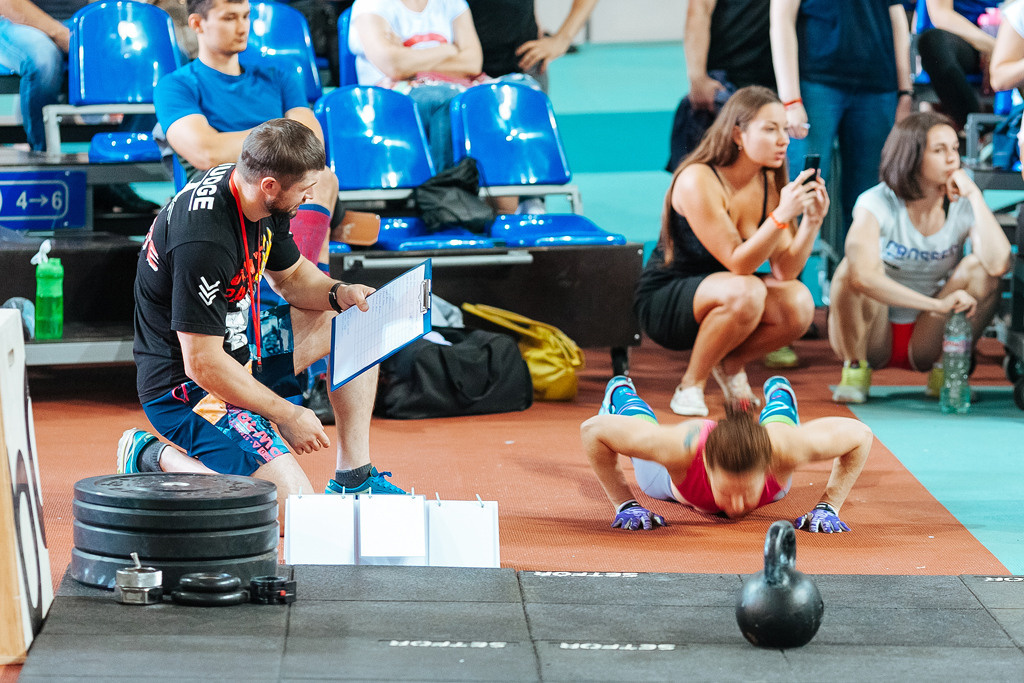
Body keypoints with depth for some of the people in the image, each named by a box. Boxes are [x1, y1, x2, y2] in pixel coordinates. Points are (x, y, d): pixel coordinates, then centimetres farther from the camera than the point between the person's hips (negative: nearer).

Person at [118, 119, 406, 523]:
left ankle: (354, 475, 15)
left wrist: (336, 293, -5)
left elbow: (290, 274, 17)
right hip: (184, 386, -10)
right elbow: (202, 364, -28)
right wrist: (286, 415, -19)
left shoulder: (259, 200, -3)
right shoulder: (204, 241, -32)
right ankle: (157, 458, -4)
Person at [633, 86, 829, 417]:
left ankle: (731, 365, 7)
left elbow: (785, 269, -9)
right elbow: (737, 263, -27)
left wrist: (812, 221, -24)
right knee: (745, 293, -36)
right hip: (663, 301, -6)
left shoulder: (769, 183, -2)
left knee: (799, 304, -21)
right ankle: (691, 383, -12)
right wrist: (781, 216, -37)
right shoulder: (698, 181, -23)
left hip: (716, 296, 6)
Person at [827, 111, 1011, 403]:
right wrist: (938, 305, -44)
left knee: (979, 268, -22)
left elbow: (998, 264, -31)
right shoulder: (877, 204, -19)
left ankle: (945, 369, -6)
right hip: (870, 336, -2)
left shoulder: (963, 207, -11)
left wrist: (975, 196, -25)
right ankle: (856, 369, -12)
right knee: (851, 267, -31)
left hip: (927, 340, 2)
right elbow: (863, 274, -39)